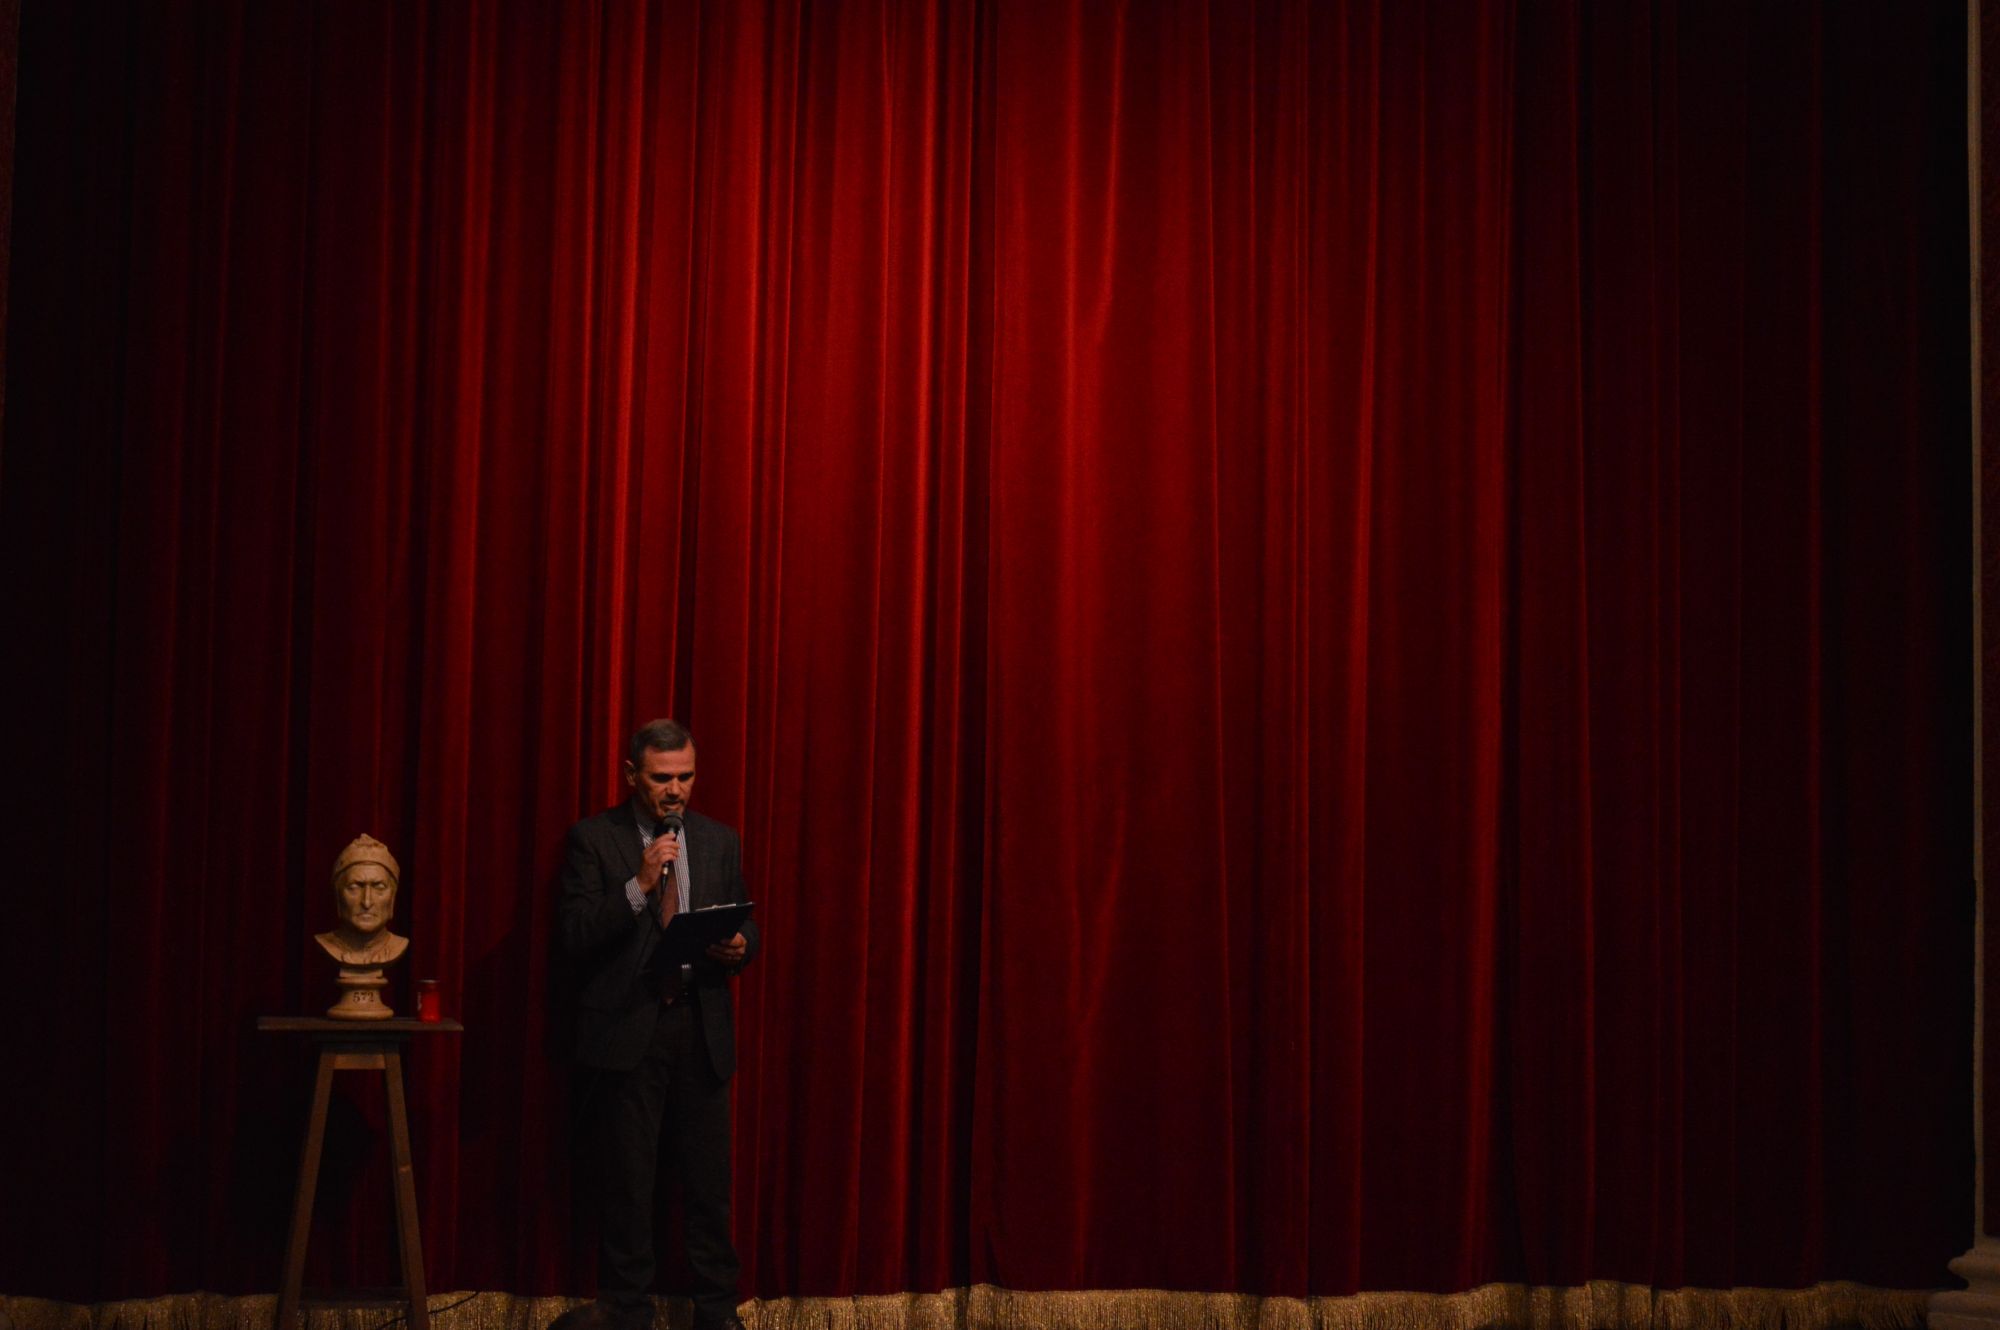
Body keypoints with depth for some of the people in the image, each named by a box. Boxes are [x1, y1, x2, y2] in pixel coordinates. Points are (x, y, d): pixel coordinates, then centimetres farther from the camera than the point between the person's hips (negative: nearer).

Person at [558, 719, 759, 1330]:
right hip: (625, 1029, -3)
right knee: (626, 1185, 2)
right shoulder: (593, 839, 0)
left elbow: (746, 930, 15)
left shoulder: (719, 841, 11)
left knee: (708, 1183, 4)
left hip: (701, 1030, 3)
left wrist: (739, 947, -9)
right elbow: (574, 937, -8)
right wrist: (639, 884, -19)